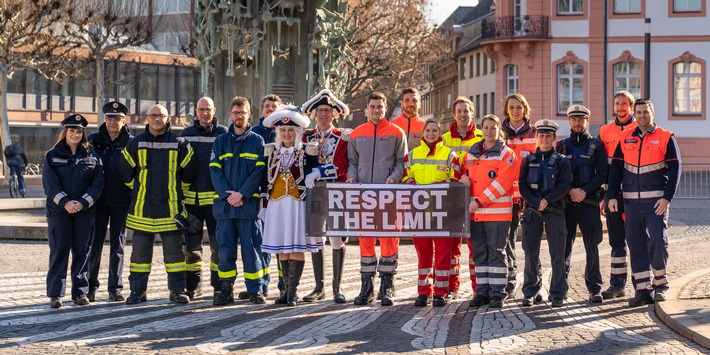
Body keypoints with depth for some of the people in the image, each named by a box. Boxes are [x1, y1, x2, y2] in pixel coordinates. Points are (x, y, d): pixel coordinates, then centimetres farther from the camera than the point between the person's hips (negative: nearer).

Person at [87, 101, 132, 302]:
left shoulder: (131, 143, 3)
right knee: (95, 243, 2)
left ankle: (116, 288, 10)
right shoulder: (94, 140, 6)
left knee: (118, 244, 5)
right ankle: (91, 286, 9)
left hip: (121, 201, -1)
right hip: (98, 200, 1)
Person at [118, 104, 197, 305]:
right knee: (140, 251, 5)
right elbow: (125, 173, 13)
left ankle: (177, 290, 9)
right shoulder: (135, 144, 5)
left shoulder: (179, 144, 1)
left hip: (171, 208, -1)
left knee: (174, 250, 2)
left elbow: (189, 173, 10)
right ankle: (138, 291, 11)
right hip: (142, 209, 1)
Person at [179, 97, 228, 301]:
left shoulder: (224, 133, 4)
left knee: (218, 244, -1)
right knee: (191, 244, 6)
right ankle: (192, 286, 15)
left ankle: (219, 286, 7)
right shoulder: (186, 134, 12)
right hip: (190, 197, 3)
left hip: (216, 197, -3)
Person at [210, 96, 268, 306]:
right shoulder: (220, 141, 12)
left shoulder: (257, 141, 6)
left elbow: (259, 171, -3)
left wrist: (241, 193, -13)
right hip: (224, 203, 2)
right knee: (225, 249, 3)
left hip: (249, 204, -2)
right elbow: (214, 170, 3)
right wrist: (227, 194, -11)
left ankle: (255, 290, 4)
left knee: (251, 248, -2)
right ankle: (226, 290, 9)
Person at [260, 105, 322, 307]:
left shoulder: (306, 152, -1)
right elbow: (266, 181, 13)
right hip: (276, 205, 4)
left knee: (297, 248, -7)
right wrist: (265, 205, 9)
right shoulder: (272, 152, 11)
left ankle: (292, 292, -5)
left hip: (298, 205, -4)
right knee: (281, 249, 6)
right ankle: (287, 290, 13)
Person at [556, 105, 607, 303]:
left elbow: (601, 175, 0)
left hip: (589, 201, -1)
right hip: (566, 202, 2)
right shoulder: (562, 146, 12)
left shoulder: (596, 146, 7)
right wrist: (571, 191, -10)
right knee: (564, 246, 2)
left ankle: (594, 289, 2)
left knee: (592, 247, -2)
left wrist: (585, 191, -13)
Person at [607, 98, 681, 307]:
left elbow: (674, 169, -2)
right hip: (631, 202, 4)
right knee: (636, 246, 3)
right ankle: (642, 290, 8)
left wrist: (667, 197, -12)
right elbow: (615, 169, 13)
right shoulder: (625, 139, 11)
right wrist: (612, 196, 3)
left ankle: (660, 284, 5)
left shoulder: (666, 138, 1)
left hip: (656, 201, -3)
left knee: (658, 240, -14)